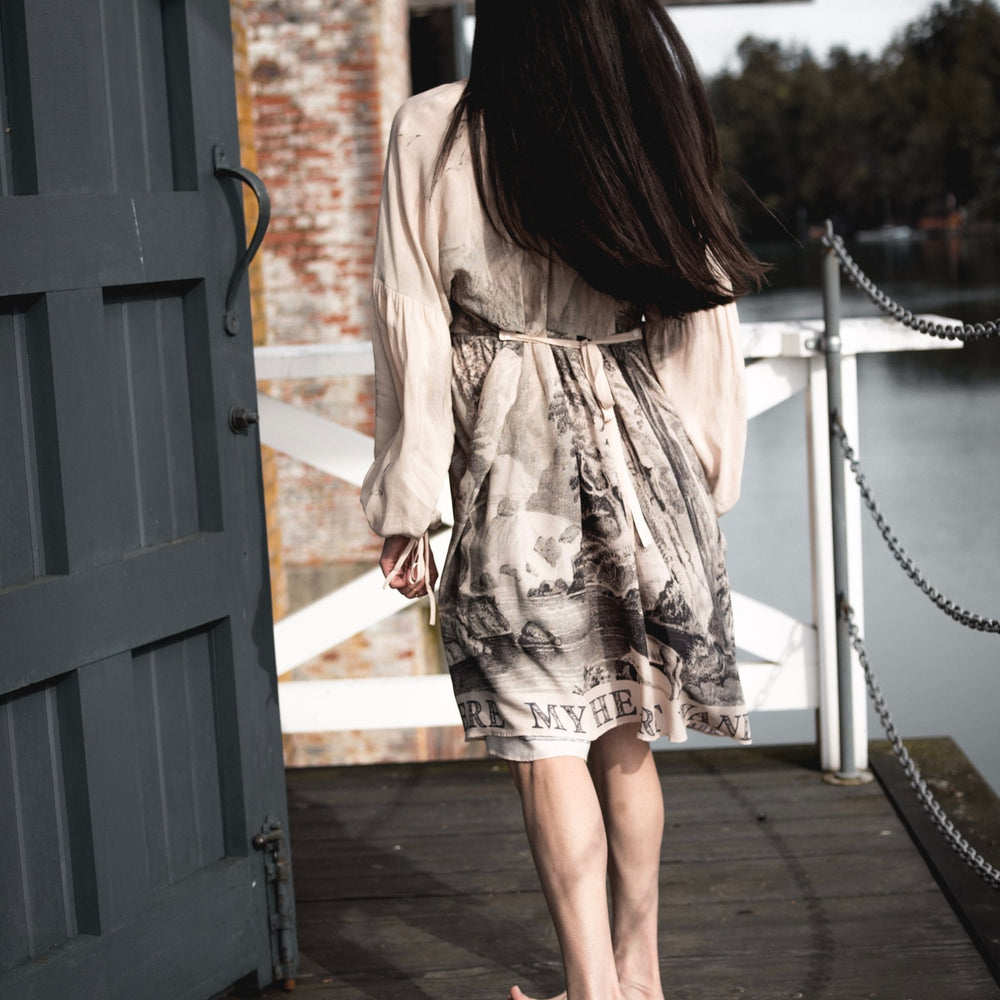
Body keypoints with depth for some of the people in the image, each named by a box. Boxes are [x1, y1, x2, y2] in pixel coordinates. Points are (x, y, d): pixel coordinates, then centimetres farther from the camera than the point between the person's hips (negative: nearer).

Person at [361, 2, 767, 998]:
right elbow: (703, 311, 8)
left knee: (546, 744, 2)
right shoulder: (661, 122, 3)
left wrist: (404, 511, 0)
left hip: (515, 463, -4)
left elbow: (413, 334, -6)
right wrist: (701, 483, 17)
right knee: (622, 732, 15)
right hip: (642, 449, 5)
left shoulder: (434, 133, -8)